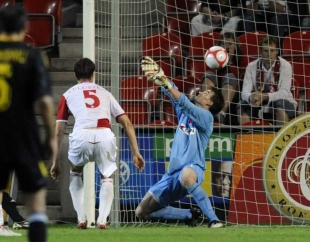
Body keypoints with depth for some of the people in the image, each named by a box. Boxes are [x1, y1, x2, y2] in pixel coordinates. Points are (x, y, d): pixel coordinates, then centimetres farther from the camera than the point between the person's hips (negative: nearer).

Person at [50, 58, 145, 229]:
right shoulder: (104, 93, 30)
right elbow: (127, 123, 21)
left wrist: (56, 162, 26)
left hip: (82, 136, -1)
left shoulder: (68, 94, 26)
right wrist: (135, 153, 21)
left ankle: (81, 218, 17)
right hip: (105, 136, 1)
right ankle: (102, 220, 8)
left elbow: (58, 131, 21)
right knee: (107, 177, 26)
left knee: (75, 173, 29)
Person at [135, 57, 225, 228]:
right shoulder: (184, 112, 17)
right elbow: (172, 92, 5)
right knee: (142, 212, 5)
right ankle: (189, 215, 19)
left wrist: (166, 84, -33)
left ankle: (214, 220, -37)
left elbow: (184, 103, -21)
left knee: (186, 176, -47)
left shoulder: (206, 116, -4)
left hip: (192, 168, -8)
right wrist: (158, 74, -12)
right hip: (173, 173, 8)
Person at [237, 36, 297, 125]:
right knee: (242, 106, -23)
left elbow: (284, 92, -21)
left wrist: (265, 97, -39)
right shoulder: (251, 66, -6)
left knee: (280, 104, -35)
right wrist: (251, 98, -39)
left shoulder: (285, 65, -13)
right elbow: (245, 92, -13)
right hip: (258, 105, 3)